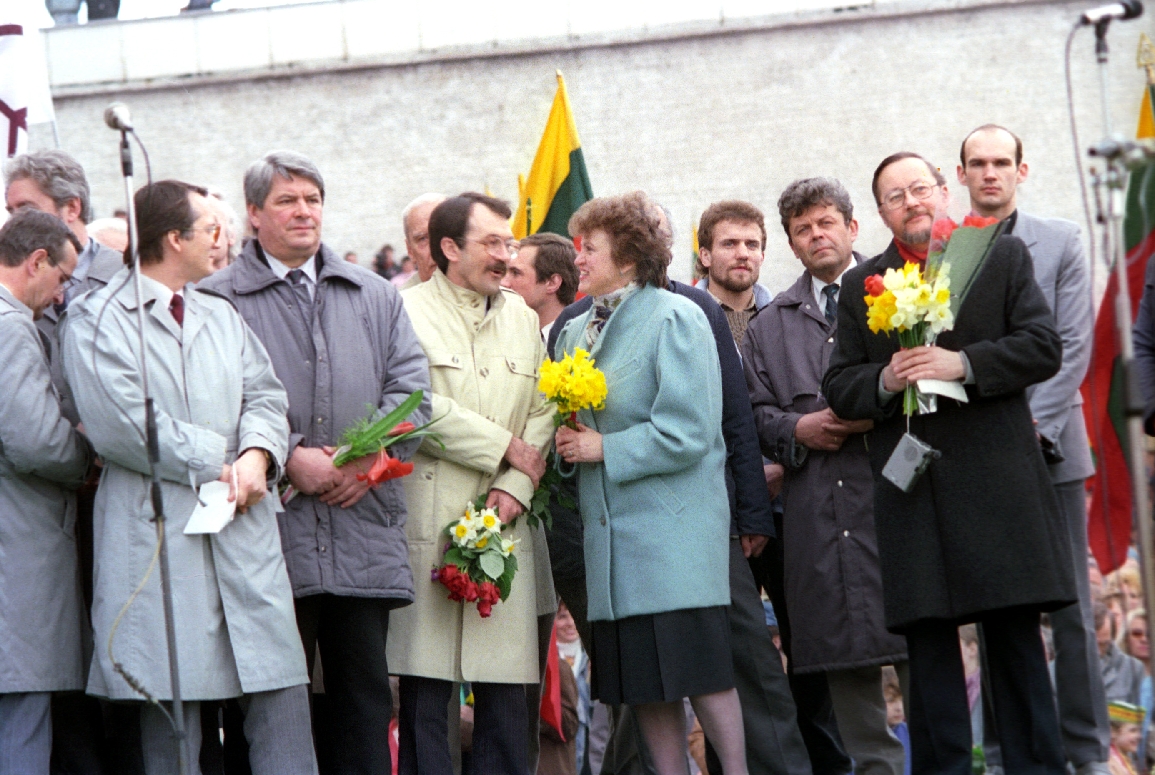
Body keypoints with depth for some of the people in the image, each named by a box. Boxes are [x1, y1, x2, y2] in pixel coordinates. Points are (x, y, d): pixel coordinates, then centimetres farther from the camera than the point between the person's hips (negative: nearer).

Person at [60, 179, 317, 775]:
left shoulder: (221, 316, 22)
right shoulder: (96, 319, 0)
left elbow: (265, 396, 14)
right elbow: (118, 425, -12)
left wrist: (256, 455, -8)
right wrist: (215, 462, -8)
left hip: (244, 530, 5)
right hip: (156, 536, -5)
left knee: (281, 693, -2)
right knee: (170, 713, -3)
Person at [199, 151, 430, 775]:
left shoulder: (375, 296, 17)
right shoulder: (218, 299, 4)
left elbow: (410, 387, 8)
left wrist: (370, 457, -7)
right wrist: (287, 456, -15)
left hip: (364, 533, 4)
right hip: (271, 533, -4)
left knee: (363, 689, 7)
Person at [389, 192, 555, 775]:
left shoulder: (522, 317, 19)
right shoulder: (409, 311, -1)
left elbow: (543, 413, 13)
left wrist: (515, 488, -3)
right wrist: (506, 448, -5)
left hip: (507, 525, 5)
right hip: (430, 523, -5)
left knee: (507, 682, 2)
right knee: (425, 682, -5)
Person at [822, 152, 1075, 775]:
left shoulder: (1002, 257, 7)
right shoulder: (860, 286, 12)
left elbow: (1044, 348, -2)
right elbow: (839, 389, 9)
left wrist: (964, 363, -15)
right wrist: (885, 379, -12)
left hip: (996, 482, -2)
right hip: (910, 489, 2)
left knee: (1015, 641, 2)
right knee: (927, 647, 2)